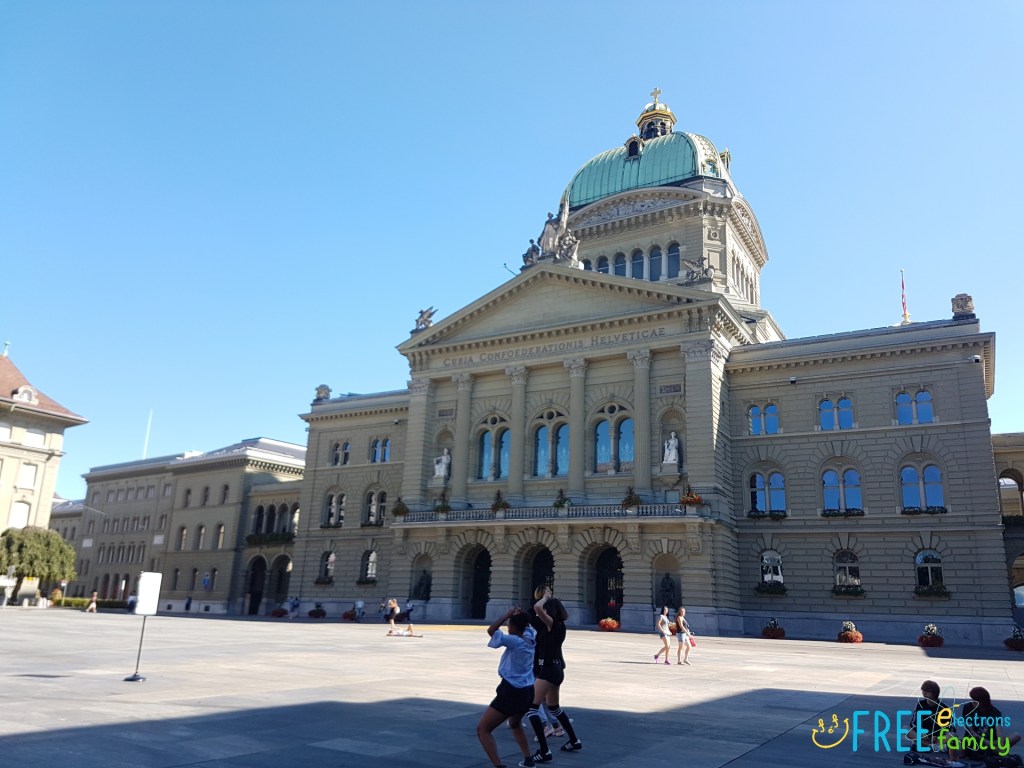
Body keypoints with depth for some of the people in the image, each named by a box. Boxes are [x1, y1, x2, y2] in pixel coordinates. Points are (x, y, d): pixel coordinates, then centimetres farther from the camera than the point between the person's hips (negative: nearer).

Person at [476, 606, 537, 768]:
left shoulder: (514, 641, -16)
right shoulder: (530, 638, 4)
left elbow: (491, 630, -19)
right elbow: (526, 625, 25)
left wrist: (508, 614, -11)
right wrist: (519, 615, 8)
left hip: (511, 692, -8)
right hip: (528, 692, 8)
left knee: (482, 729, -2)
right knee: (515, 724, 36)